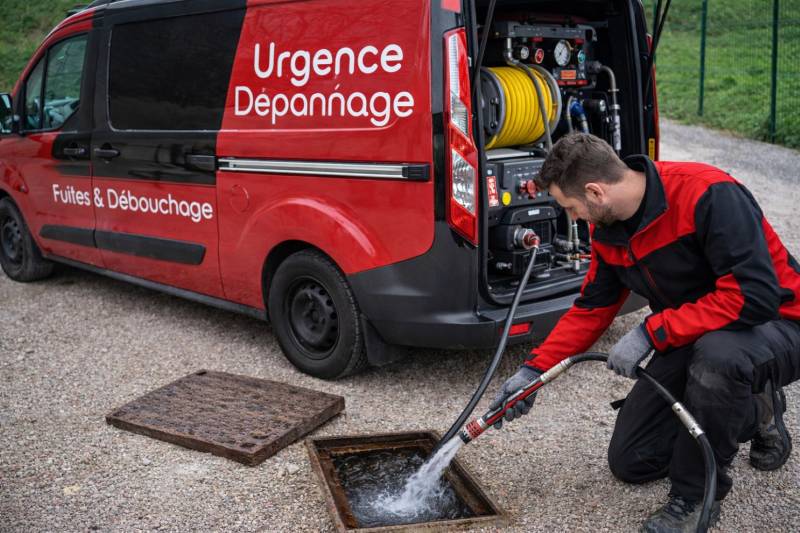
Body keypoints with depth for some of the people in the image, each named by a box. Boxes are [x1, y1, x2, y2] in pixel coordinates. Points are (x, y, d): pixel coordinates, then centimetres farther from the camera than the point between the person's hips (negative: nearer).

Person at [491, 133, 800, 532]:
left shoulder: (708, 194, -30)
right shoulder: (607, 230, -4)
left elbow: (754, 295, -36)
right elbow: (591, 308, 6)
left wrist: (650, 332, -32)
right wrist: (534, 369, -2)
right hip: (689, 340, 8)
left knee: (716, 352, -44)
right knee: (630, 462, 7)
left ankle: (694, 496, -18)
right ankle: (756, 415, 25)